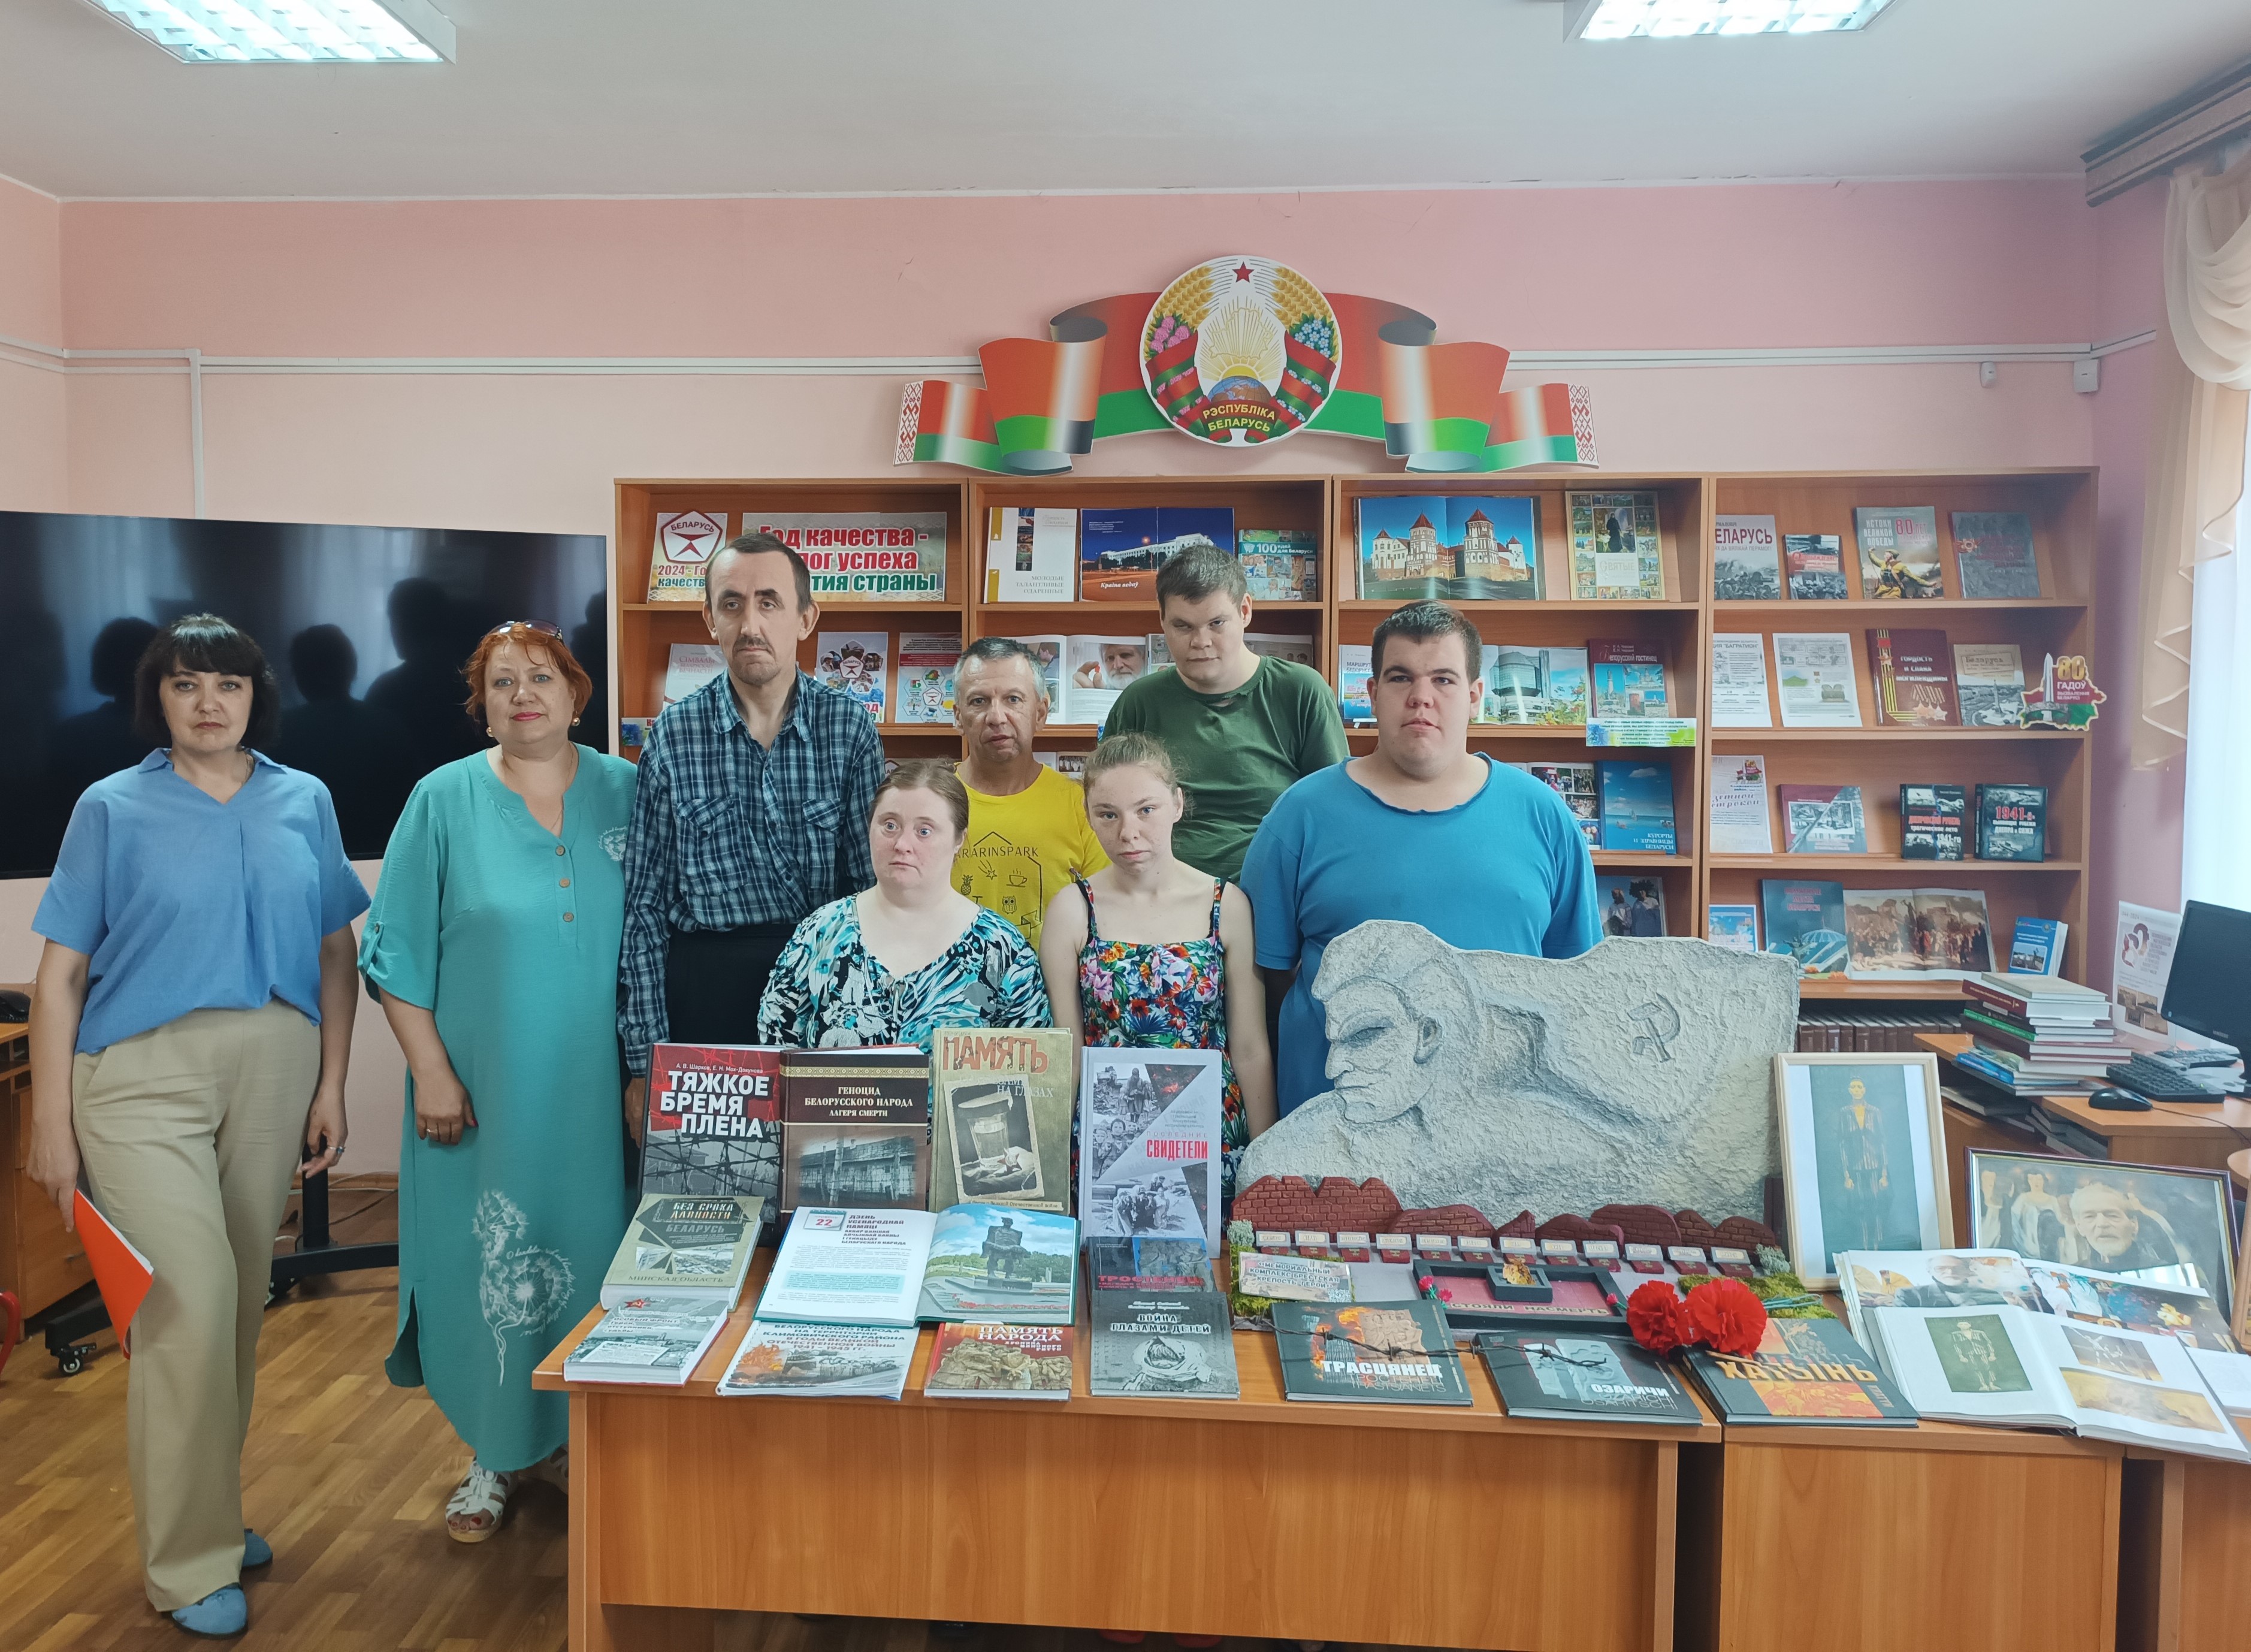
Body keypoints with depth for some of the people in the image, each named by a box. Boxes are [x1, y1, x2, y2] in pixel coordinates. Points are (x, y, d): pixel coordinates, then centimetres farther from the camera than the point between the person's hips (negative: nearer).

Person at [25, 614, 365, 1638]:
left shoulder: (304, 803, 7)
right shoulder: (113, 808, 0)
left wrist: (331, 1085, 4)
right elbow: (61, 973, -1)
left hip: (272, 1071, 3)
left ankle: (211, 1506, 31)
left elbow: (335, 953, 10)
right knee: (189, 1308, -9)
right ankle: (189, 1563, 6)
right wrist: (51, 1123, -4)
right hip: (143, 1077, -3)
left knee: (243, 1301, 12)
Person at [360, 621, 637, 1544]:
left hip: (598, 1089, 2)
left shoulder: (626, 793, 2)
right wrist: (432, 1073, -8)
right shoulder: (444, 801, -2)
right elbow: (398, 952, -2)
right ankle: (496, 1454, 25)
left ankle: (575, 1437, 29)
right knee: (490, 1264, 6)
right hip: (485, 1088, -1)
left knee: (590, 1256, 9)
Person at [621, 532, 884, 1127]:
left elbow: (873, 883, 1)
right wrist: (645, 1062, -3)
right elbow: (646, 905, 2)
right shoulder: (672, 736, -1)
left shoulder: (850, 727, -1)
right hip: (702, 990, 0)